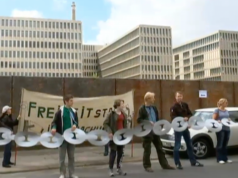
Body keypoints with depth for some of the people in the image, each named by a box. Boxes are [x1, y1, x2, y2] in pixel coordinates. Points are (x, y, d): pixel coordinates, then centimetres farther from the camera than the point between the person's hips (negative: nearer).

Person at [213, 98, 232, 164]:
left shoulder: (226, 111, 16)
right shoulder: (217, 110, -2)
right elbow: (213, 119, -4)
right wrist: (218, 121, -23)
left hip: (227, 129, 6)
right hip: (220, 129, -6)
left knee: (225, 144, 9)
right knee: (220, 144, -4)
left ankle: (225, 158, 15)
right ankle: (219, 159, -1)